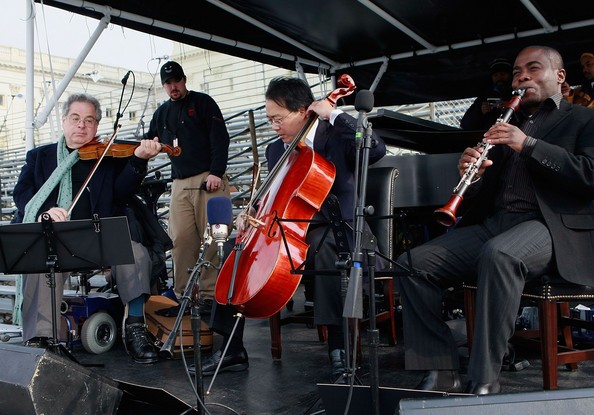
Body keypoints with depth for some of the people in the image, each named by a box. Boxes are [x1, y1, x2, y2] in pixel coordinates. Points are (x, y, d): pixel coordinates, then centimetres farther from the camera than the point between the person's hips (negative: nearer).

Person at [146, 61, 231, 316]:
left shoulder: (203, 103, 6)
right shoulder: (162, 113, 21)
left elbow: (220, 139, -3)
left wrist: (216, 172, -14)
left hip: (209, 180, -4)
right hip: (180, 185, 4)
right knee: (181, 241, -4)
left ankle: (209, 295, -1)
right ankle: (185, 296, 3)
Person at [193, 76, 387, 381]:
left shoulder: (337, 138, -5)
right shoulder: (275, 150, 12)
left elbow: (376, 150, -26)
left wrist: (335, 114, -22)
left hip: (335, 230, -6)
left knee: (322, 244, -41)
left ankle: (338, 346, -35)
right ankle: (231, 349, -3)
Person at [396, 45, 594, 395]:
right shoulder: (506, 126, 27)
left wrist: (529, 145, -13)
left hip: (553, 225, -6)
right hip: (492, 222, 6)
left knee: (498, 254, -39)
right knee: (413, 264, -15)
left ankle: (484, 383, -31)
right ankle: (442, 375, -13)